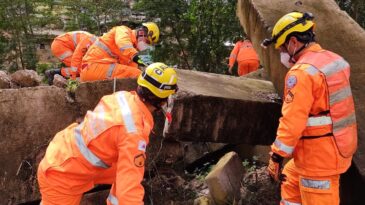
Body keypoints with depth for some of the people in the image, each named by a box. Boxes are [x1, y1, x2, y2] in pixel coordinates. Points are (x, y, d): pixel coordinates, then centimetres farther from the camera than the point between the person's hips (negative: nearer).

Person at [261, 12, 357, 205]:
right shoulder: (334, 59, 6)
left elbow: (292, 121, -23)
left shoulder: (302, 72, -22)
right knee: (290, 180, 25)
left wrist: (276, 157, -16)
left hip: (319, 157, -9)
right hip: (337, 148, 9)